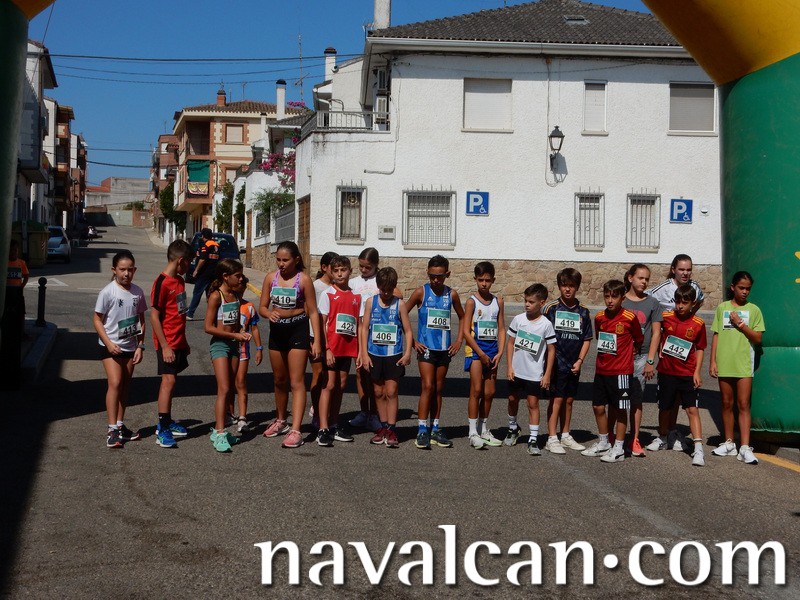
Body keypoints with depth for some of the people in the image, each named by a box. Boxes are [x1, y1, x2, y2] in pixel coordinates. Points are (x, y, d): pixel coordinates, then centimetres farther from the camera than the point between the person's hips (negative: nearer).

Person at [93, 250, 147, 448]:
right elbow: (97, 320, -8)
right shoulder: (107, 292, -12)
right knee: (115, 383, -14)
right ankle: (112, 430, -12)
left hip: (130, 346, 5)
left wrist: (140, 345, 4)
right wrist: (109, 343, -17)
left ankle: (120, 426, 23)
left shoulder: (137, 292, 1)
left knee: (125, 385, 11)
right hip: (111, 346, -5)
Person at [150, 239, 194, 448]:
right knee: (168, 380, -13)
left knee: (170, 381, 14)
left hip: (178, 342, 9)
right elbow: (154, 316, -17)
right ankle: (162, 431, -12)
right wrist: (165, 346, -19)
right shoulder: (162, 283, -15)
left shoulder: (179, 280, 12)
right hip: (167, 343, -9)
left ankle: (166, 422, 23)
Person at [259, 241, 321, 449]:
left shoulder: (304, 279, -10)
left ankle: (295, 430, -11)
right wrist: (269, 314, -19)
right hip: (277, 330, 5)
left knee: (296, 382, -8)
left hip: (298, 329, -5)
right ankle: (281, 421, 37)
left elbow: (312, 312, -7)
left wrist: (316, 340, -11)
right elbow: (262, 307, 5)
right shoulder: (271, 278, 1)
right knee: (279, 379, 18)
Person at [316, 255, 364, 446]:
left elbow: (359, 325, 9)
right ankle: (323, 429, -7)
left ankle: (334, 425, 19)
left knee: (341, 386, 10)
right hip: (331, 348, -4)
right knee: (329, 385, -6)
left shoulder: (356, 296, 8)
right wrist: (326, 349, -13)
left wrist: (360, 351, 4)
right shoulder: (328, 294, -3)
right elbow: (322, 323, -6)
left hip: (348, 348, 4)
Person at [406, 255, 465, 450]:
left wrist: (459, 341, 11)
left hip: (445, 349, 4)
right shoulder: (421, 292, -4)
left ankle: (435, 430, 16)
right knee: (428, 387, -11)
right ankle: (422, 430, -8)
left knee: (438, 389, 9)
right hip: (426, 347, -4)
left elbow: (462, 317, 20)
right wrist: (412, 341, -4)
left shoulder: (451, 294, 5)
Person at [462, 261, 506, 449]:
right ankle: (473, 433, -3)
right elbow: (466, 331, -9)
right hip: (475, 349, -4)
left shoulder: (498, 301, 8)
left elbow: (501, 329, 8)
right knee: (476, 390, -8)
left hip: (492, 350, 4)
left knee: (489, 393, 7)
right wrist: (481, 353, -11)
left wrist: (500, 353, -3)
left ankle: (484, 430, 19)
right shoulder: (471, 302, -5)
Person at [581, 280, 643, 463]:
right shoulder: (599, 317, 3)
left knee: (619, 410, 2)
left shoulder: (630, 318, -11)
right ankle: (603, 443, 26)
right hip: (601, 370, 5)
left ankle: (618, 449, 10)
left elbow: (639, 340, 4)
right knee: (598, 407, 10)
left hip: (621, 371, -5)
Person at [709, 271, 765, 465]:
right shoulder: (722, 308, 8)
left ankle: (745, 448, -9)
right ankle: (729, 443, 21)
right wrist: (712, 361, 3)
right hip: (724, 363, 2)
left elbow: (758, 338, 0)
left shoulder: (753, 309, 3)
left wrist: (741, 324, -12)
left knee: (743, 405, -6)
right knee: (727, 404, 11)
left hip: (744, 363, -2)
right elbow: (716, 335, 8)